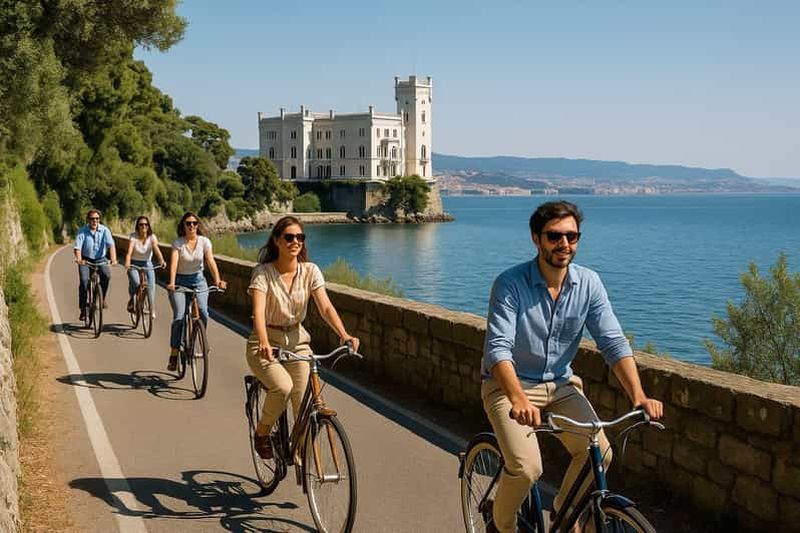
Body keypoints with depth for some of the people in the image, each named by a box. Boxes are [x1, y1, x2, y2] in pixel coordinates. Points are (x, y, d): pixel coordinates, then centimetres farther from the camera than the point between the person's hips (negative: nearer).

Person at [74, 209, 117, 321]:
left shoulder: (105, 230, -10)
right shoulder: (82, 231, -11)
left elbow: (111, 245, -23)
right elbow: (77, 247, -21)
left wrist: (113, 259, -39)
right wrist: (79, 259, -41)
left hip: (100, 259, 0)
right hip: (86, 260, 0)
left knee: (106, 275, -28)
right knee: (83, 281, -19)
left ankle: (102, 298, -4)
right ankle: (83, 309, -7)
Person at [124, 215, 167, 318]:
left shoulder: (152, 237, -10)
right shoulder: (133, 236, -12)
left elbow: (156, 250, -25)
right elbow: (129, 251, -26)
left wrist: (161, 261, -44)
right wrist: (127, 263, -44)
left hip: (147, 264, 1)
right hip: (134, 263, -1)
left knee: (151, 283, -21)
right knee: (135, 282, -26)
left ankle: (152, 309, -11)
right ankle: (131, 300, 4)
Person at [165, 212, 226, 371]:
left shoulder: (204, 241, -4)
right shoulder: (178, 243, -9)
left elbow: (211, 261, -15)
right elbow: (174, 263, -21)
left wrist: (217, 280, -30)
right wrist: (171, 283, -37)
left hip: (198, 280, 1)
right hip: (180, 281, -1)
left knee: (203, 313, -20)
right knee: (178, 317, -13)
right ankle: (174, 355, -5)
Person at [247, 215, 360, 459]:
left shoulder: (310, 271, -4)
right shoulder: (263, 273, -14)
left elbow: (325, 307, -14)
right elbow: (258, 311, -27)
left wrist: (343, 334, -32)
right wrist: (264, 343, -46)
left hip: (297, 341, 3)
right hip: (266, 344, -3)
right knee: (283, 386, -31)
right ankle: (262, 433, -1)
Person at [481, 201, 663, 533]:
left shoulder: (588, 283, -5)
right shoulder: (510, 284, -18)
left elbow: (614, 342, -10)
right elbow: (498, 348, -28)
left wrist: (638, 396, -25)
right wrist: (519, 400, -45)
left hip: (560, 387, 4)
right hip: (510, 386, -4)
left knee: (599, 454, -15)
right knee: (526, 468, -22)